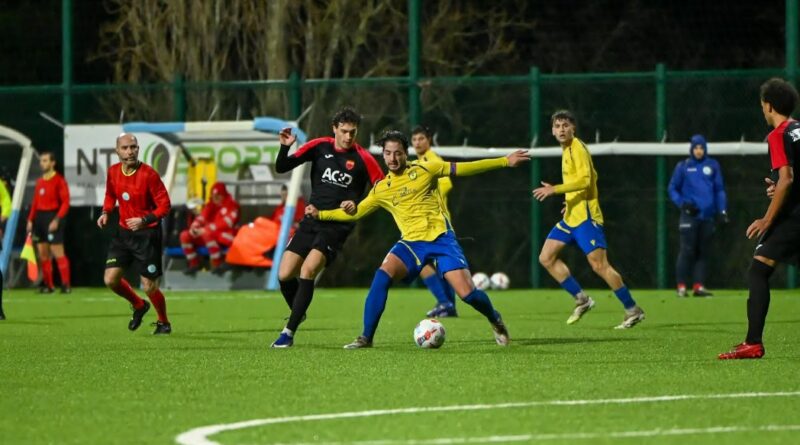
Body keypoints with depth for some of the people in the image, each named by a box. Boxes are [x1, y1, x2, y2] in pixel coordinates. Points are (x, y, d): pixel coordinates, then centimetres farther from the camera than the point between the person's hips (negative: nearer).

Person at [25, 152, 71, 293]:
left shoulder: (59, 180, -6)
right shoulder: (40, 182, 14)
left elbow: (65, 202, -11)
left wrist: (57, 220, -19)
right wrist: (31, 220, 9)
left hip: (52, 217, -7)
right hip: (39, 218, 7)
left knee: (58, 253, -8)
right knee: (43, 254, 6)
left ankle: (66, 285, -6)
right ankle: (47, 284, 12)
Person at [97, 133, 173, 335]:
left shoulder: (149, 174, -17)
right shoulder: (113, 172, 0)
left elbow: (164, 206, -15)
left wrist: (144, 220, -28)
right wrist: (106, 212, 1)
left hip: (147, 234, -5)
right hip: (124, 233, 5)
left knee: (149, 287, -2)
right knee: (110, 279, -4)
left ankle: (164, 323, 25)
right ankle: (139, 306, 25)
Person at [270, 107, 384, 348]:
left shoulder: (363, 159, -7)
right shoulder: (319, 147, 2)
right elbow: (281, 168, 4)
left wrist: (358, 206, -18)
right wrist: (285, 147, -16)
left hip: (338, 226, -4)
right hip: (312, 221, 4)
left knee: (308, 270, -23)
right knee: (284, 275, -2)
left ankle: (289, 331, -16)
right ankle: (298, 313, 29)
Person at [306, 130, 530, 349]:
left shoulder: (424, 170, 1)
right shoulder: (381, 189, 10)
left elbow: (463, 168, 2)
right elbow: (355, 212, 19)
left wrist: (505, 161, -1)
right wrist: (320, 214, 11)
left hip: (441, 238, -2)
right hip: (411, 242, 2)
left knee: (467, 293, -12)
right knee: (382, 276, -25)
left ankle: (495, 321, 21)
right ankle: (366, 338, -18)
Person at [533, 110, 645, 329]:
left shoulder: (578, 149, -12)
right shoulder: (567, 149, 16)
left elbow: (584, 180, -25)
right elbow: (592, 177, 26)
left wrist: (555, 189, -28)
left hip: (585, 217, -10)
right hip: (570, 217, 10)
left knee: (599, 265, -12)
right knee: (546, 258, 5)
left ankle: (633, 310, -3)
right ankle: (581, 300, 10)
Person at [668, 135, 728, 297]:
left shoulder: (713, 166, 7)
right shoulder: (683, 166, 3)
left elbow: (719, 190, 11)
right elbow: (672, 188, 7)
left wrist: (722, 211, 4)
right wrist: (682, 203, -8)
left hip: (707, 215, 3)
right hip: (689, 215, -2)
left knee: (703, 252, 4)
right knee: (687, 251, -8)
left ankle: (699, 286, 7)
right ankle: (681, 286, -5)